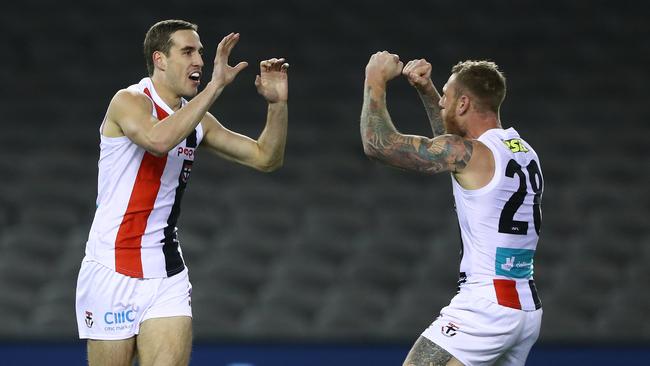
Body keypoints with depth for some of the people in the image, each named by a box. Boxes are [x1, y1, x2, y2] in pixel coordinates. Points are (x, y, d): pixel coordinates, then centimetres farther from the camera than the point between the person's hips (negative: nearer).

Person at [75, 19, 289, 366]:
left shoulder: (196, 120, 11)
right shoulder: (129, 101, -10)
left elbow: (265, 158, 14)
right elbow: (159, 140, -32)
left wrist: (277, 104, -2)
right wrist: (216, 85, -31)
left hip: (167, 277, 6)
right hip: (114, 273, -6)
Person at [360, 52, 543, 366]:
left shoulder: (470, 154, -11)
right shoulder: (522, 151, 14)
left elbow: (378, 144, -11)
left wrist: (376, 80, 3)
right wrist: (426, 90, 28)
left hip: (485, 308, -9)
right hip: (528, 309, 9)